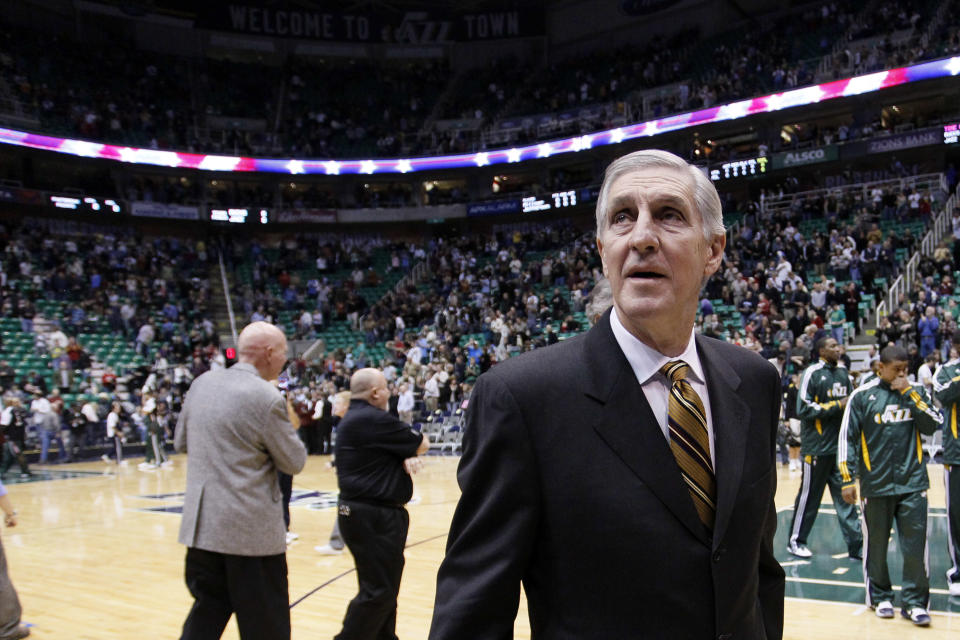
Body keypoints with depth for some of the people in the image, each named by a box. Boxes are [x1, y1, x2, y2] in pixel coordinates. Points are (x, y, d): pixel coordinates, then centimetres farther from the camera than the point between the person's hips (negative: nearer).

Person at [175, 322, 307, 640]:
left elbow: (180, 442, 16)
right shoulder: (267, 398, -16)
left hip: (203, 525, 7)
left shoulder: (202, 383, 4)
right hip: (252, 529, -6)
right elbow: (294, 462, -7)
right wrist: (289, 426, 9)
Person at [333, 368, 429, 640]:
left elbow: (388, 453, 13)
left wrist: (407, 458, -9)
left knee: (384, 586, 18)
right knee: (378, 590, -4)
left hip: (368, 512, 11)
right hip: (372, 516, -11)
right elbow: (422, 444, -10)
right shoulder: (373, 420, -19)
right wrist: (413, 447, 13)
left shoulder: (354, 418, 14)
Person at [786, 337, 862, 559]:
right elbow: (803, 409, -15)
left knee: (846, 497, 7)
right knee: (809, 496, 3)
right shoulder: (812, 373, -9)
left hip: (841, 446, 6)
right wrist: (836, 406, -16)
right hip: (817, 447, -6)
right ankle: (796, 541, 17)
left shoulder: (843, 372, 11)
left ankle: (856, 545, 11)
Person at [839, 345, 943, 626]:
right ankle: (880, 596, 26)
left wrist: (910, 393, -11)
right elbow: (847, 438, -3)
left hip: (913, 482, 2)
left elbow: (933, 425, -5)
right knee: (876, 543, 9)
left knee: (916, 544, -1)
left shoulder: (916, 392, 8)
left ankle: (914, 601, 12)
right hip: (876, 484, -2)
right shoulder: (862, 396, -2)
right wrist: (848, 478, -7)